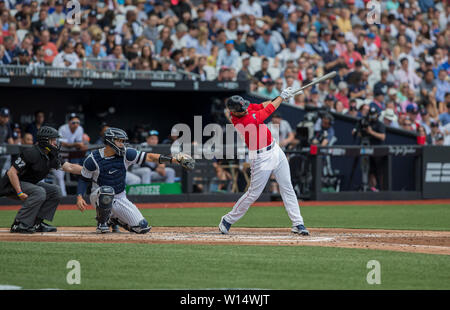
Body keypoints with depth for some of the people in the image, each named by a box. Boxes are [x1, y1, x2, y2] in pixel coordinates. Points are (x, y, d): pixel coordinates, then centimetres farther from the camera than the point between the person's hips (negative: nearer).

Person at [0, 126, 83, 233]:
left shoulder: (51, 157, 3)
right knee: (39, 192, -31)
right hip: (11, 186, -9)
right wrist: (20, 193, -30)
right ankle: (19, 224, -27)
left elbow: (69, 167, 5)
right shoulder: (31, 153, -23)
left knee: (55, 191, 2)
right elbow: (11, 172, -25)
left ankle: (37, 223, -2)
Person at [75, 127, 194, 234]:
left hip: (120, 199, 4)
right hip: (98, 198, -3)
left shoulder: (126, 154, -8)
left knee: (142, 227, -7)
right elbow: (84, 179, -1)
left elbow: (149, 157, -11)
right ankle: (101, 223, -16)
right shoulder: (93, 159, -13)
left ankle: (114, 219, 19)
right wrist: (79, 197, -17)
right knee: (107, 190, -41)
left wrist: (175, 159, -19)